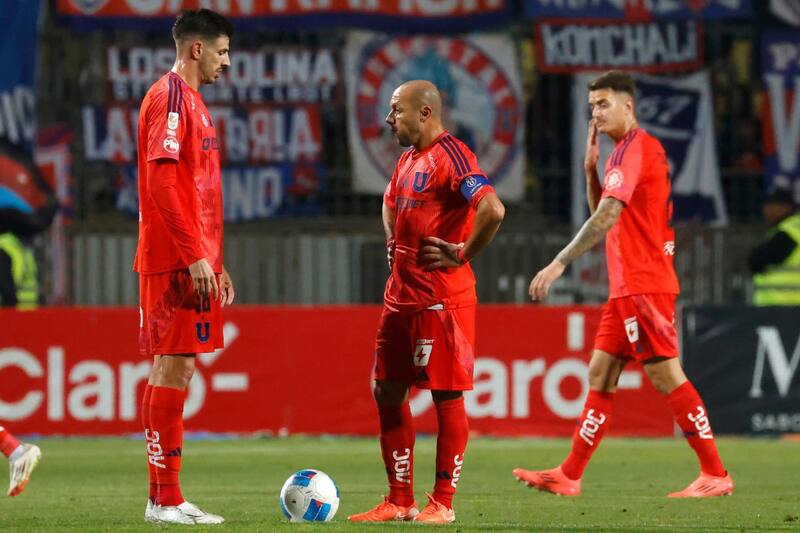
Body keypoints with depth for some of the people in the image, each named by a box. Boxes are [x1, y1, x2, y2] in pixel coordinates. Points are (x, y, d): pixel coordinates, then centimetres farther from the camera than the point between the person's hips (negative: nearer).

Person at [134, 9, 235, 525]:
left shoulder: (191, 100, 20)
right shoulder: (170, 96, -10)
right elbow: (161, 182, -19)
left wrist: (215, 262, 23)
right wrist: (195, 256, -21)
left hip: (191, 262, 10)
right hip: (176, 262, -10)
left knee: (174, 369, 10)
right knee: (174, 369, -9)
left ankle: (167, 499, 12)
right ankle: (164, 500, -9)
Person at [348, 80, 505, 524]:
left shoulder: (450, 156, -14)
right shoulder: (408, 159, 16)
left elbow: (492, 209, -28)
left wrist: (463, 253, -18)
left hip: (441, 299, -10)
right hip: (401, 296, 10)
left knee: (446, 395, -3)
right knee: (387, 392, 10)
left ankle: (442, 503, 2)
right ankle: (400, 501, 16)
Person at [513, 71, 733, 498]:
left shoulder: (634, 148, -13)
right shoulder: (635, 149, 17)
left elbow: (606, 217, -22)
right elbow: (603, 212, 23)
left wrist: (560, 263, -25)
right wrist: (590, 168, 8)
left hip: (643, 285, -10)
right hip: (627, 287, 10)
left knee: (666, 375, -9)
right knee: (600, 375, 9)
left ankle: (715, 475, -6)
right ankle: (569, 476, 11)